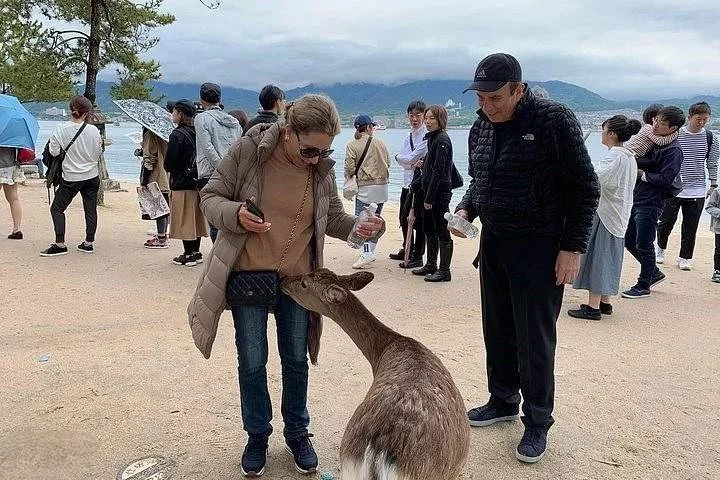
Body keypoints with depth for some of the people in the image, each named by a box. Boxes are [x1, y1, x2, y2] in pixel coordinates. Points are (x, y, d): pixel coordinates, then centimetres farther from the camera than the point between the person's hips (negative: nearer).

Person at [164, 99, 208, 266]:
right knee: (196, 218, 13)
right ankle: (196, 252, 20)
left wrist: (169, 169, 6)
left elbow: (169, 163, -14)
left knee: (184, 220, 1)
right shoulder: (196, 132, 6)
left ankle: (188, 255, 6)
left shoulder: (177, 135, -15)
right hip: (197, 181, 7)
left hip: (181, 184, -7)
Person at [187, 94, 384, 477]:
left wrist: (360, 227, -15)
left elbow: (333, 217, 6)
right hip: (248, 276, -2)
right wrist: (235, 214, -28)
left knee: (296, 361, 14)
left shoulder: (323, 168, -6)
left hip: (297, 280, 2)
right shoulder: (249, 150, -15)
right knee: (252, 363, 9)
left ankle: (297, 434, 34)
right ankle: (257, 436, 30)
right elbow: (210, 198, -6)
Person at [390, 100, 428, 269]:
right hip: (407, 181, 9)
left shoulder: (427, 136, -11)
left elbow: (412, 157, -18)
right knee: (404, 218, 18)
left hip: (420, 182, -9)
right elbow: (402, 161, 3)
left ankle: (417, 257, 4)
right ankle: (407, 250, 35)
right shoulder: (408, 137, 16)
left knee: (417, 219, -5)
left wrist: (399, 157, -2)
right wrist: (413, 164, -15)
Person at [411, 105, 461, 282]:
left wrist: (429, 198, -20)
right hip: (430, 191, 10)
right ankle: (431, 265, 26)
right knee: (429, 229, 15)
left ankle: (444, 271, 4)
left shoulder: (442, 141, -15)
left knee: (442, 231, -3)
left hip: (440, 192, -10)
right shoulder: (432, 138, 13)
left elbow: (438, 171, -19)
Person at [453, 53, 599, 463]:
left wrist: (573, 247, -15)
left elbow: (585, 189, -11)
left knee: (534, 341, 2)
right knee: (497, 333, 16)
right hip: (493, 245, 6)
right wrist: (466, 209, 0)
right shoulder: (481, 128, 5)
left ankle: (538, 423, 18)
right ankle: (503, 401, 34)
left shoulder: (554, 120, -14)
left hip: (539, 250, -6)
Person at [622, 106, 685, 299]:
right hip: (634, 199, 9)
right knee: (629, 241, 16)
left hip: (649, 204, -9)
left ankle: (643, 286, 15)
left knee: (643, 245, 0)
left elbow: (665, 179, -20)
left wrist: (643, 174, -11)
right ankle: (654, 273, 34)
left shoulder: (673, 151, -12)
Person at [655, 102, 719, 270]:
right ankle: (661, 250, 29)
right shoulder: (675, 134, -6)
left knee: (690, 227, 5)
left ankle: (685, 258, 17)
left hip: (697, 191, 2)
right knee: (666, 222, 6)